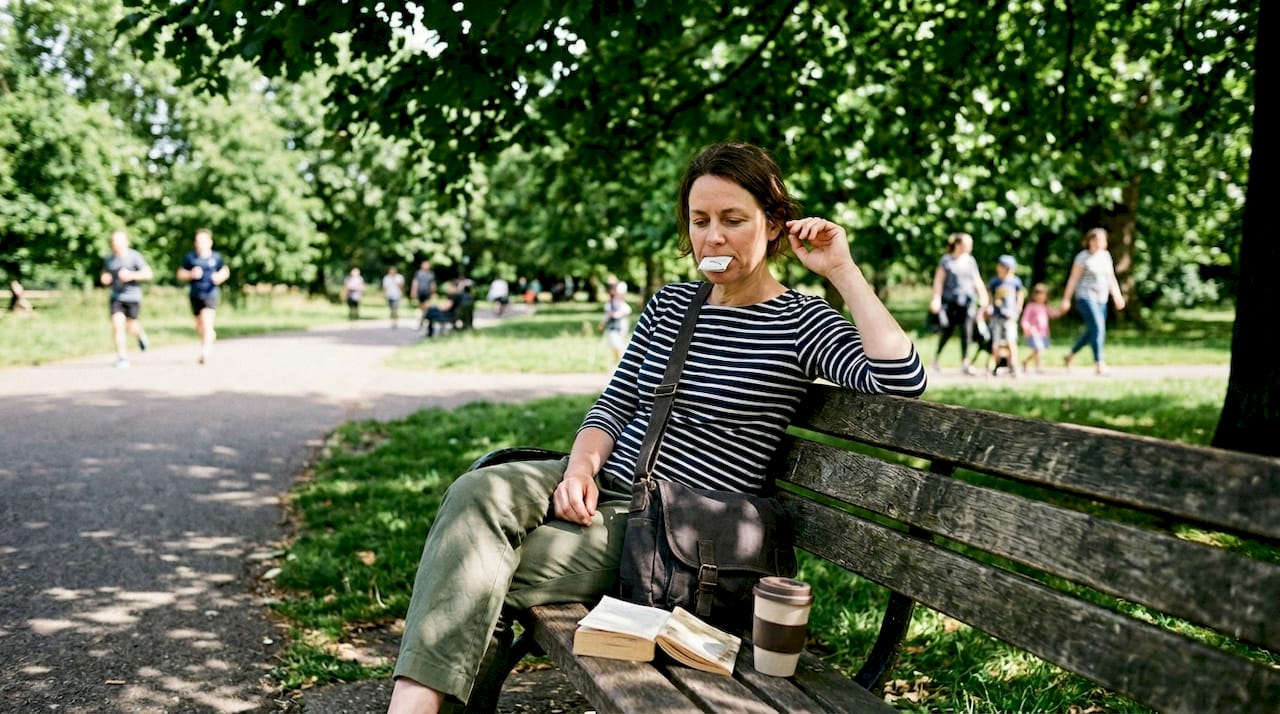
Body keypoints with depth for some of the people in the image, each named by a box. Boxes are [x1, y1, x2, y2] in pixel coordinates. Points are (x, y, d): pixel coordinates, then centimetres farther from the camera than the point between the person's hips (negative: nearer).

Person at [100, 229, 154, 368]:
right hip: (116, 297, 3)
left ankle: (141, 334, 44)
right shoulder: (108, 258, 6)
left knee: (131, 327, 6)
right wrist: (104, 279, -1)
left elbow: (148, 273, -12)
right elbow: (105, 275, 22)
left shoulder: (134, 256, -8)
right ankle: (121, 357, -7)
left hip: (132, 297, -3)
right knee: (117, 325, -12)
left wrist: (131, 275, -25)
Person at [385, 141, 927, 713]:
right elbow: (613, 405, 15)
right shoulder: (668, 305, 15)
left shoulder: (801, 322, -2)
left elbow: (902, 379, -18)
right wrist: (582, 467, -6)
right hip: (605, 486, 6)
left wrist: (842, 270, -14)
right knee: (478, 492, -26)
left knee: (484, 573, -24)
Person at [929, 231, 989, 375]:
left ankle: (965, 362, -2)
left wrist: (983, 297, 9)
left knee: (967, 331, -4)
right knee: (947, 331, 2)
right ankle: (937, 356, 24)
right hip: (950, 301, -3)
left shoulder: (970, 261, 11)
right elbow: (938, 280, -2)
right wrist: (936, 298, -9)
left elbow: (977, 281, 16)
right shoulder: (946, 260, -1)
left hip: (967, 301, 3)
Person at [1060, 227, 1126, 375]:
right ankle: (1099, 364, -17)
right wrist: (1066, 299, -10)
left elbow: (1111, 278, 15)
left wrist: (1117, 296, 8)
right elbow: (1073, 278, -7)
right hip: (1086, 298, -7)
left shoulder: (1105, 255, 11)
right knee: (1098, 328, -18)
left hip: (1101, 300, 7)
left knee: (1091, 331, 13)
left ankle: (1070, 356, 31)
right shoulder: (1083, 257, -7)